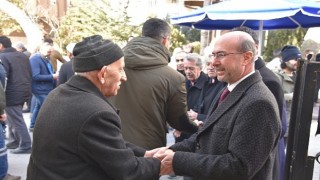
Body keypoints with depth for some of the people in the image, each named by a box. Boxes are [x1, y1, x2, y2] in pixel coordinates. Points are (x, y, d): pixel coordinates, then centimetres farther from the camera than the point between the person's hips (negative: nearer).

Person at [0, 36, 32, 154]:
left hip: (12, 94, -9)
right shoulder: (23, 55, 12)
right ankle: (13, 141, 29)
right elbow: (30, 74, 15)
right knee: (13, 118, 21)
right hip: (24, 91, 9)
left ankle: (25, 146, 4)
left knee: (17, 120, -1)